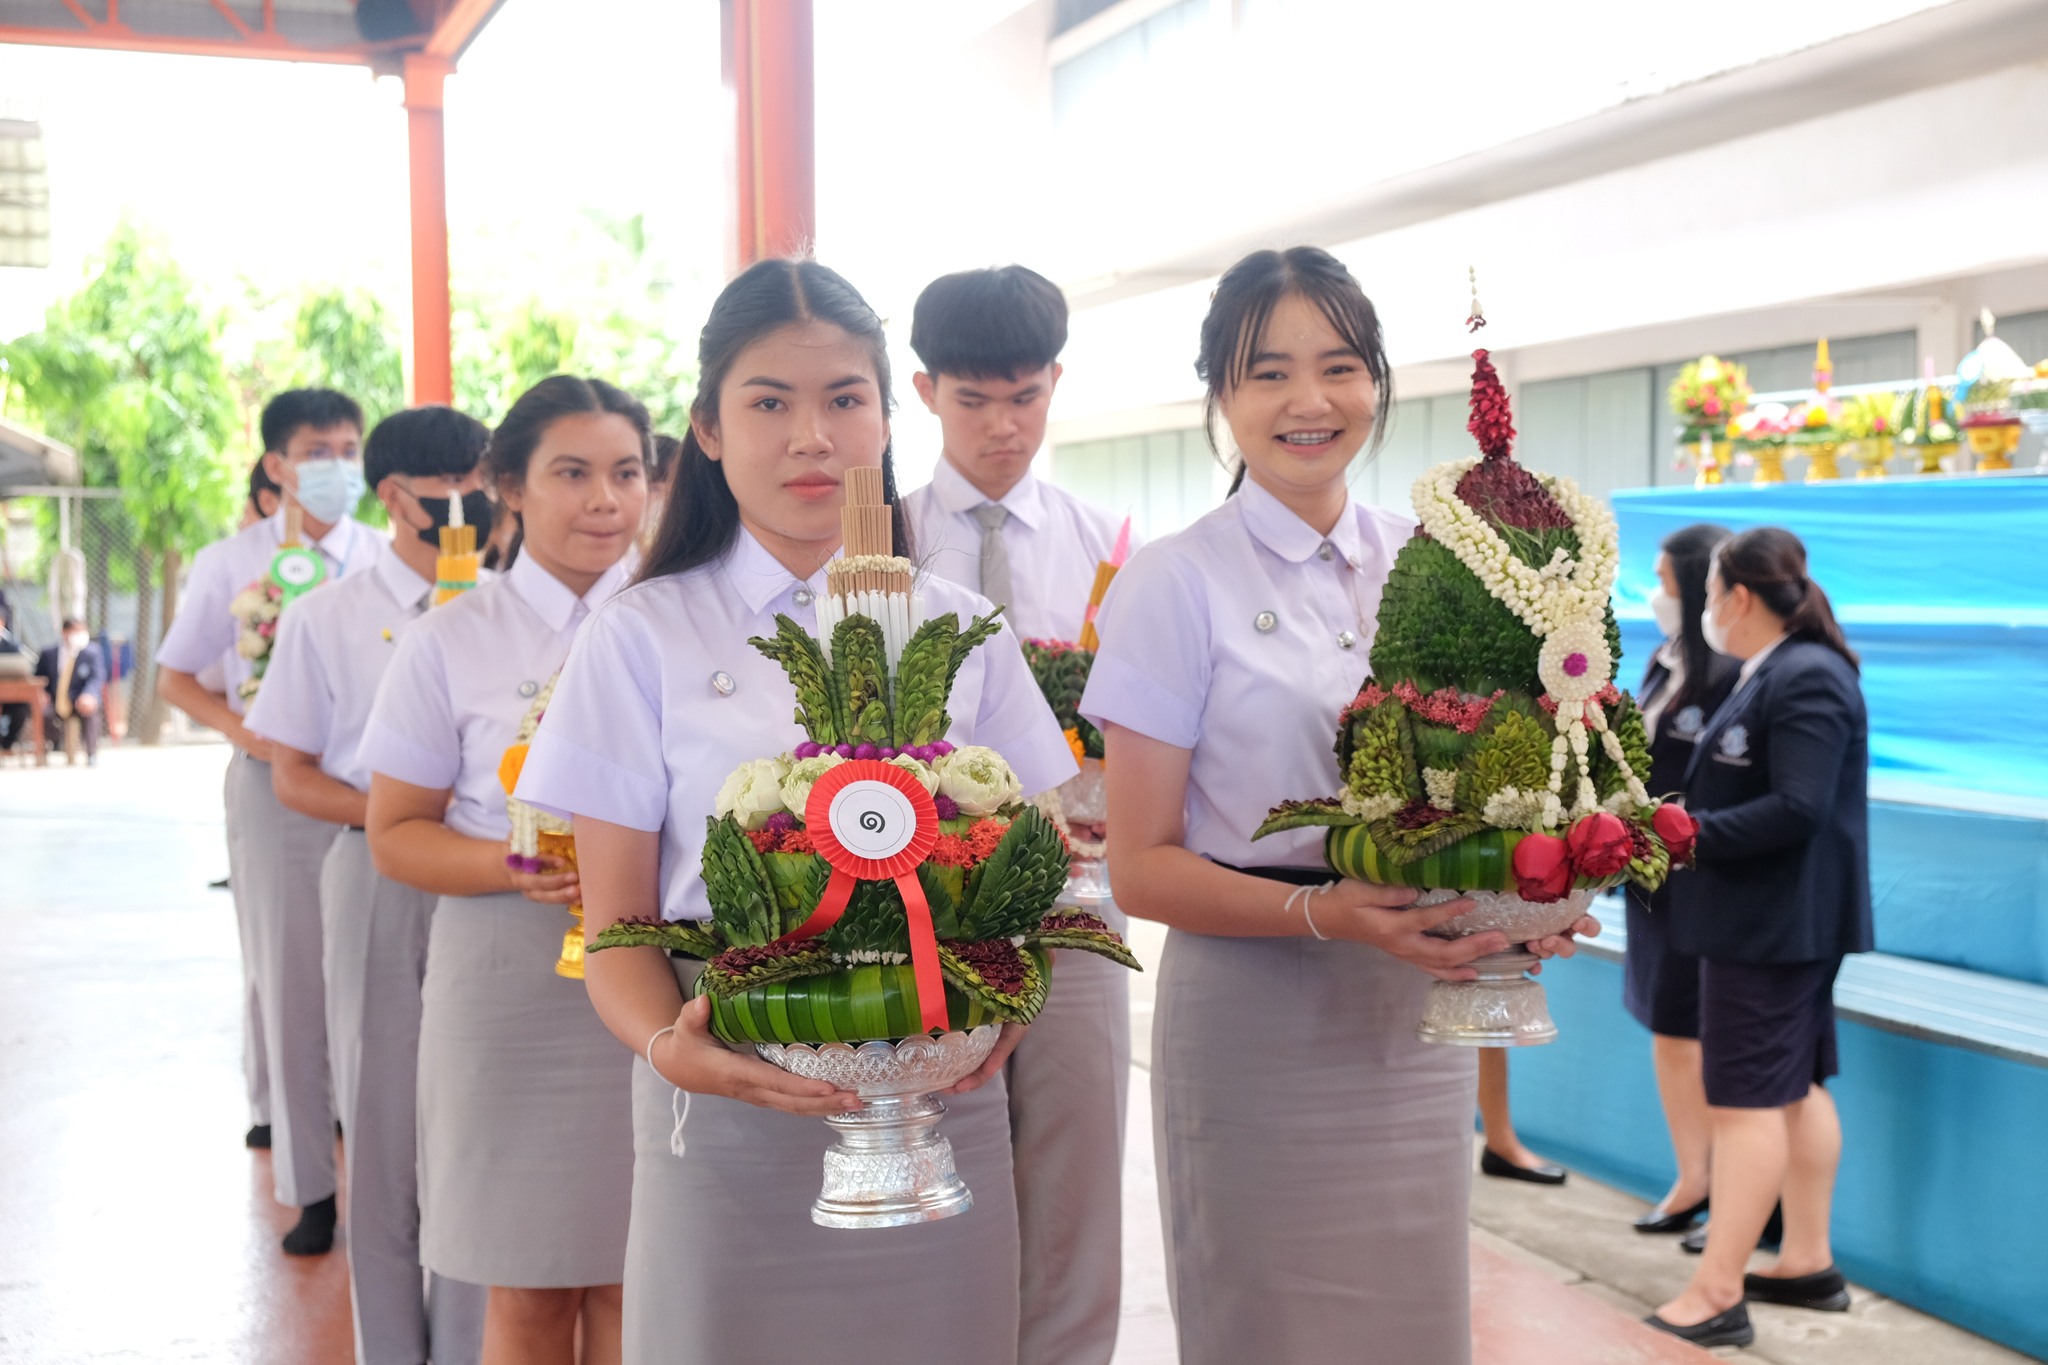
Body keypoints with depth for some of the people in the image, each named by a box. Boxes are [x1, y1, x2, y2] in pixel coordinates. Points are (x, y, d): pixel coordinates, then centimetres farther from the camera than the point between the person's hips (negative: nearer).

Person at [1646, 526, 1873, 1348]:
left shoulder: (1806, 679, -18)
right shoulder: (1773, 673, 13)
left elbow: (1797, 809, -25)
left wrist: (1689, 835, -23)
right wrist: (1683, 820, 5)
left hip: (1774, 924, -10)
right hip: (1776, 919, 10)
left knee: (1747, 1099, -7)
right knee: (1796, 1088, 15)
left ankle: (1716, 1297, -3)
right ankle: (1808, 1263, 25)